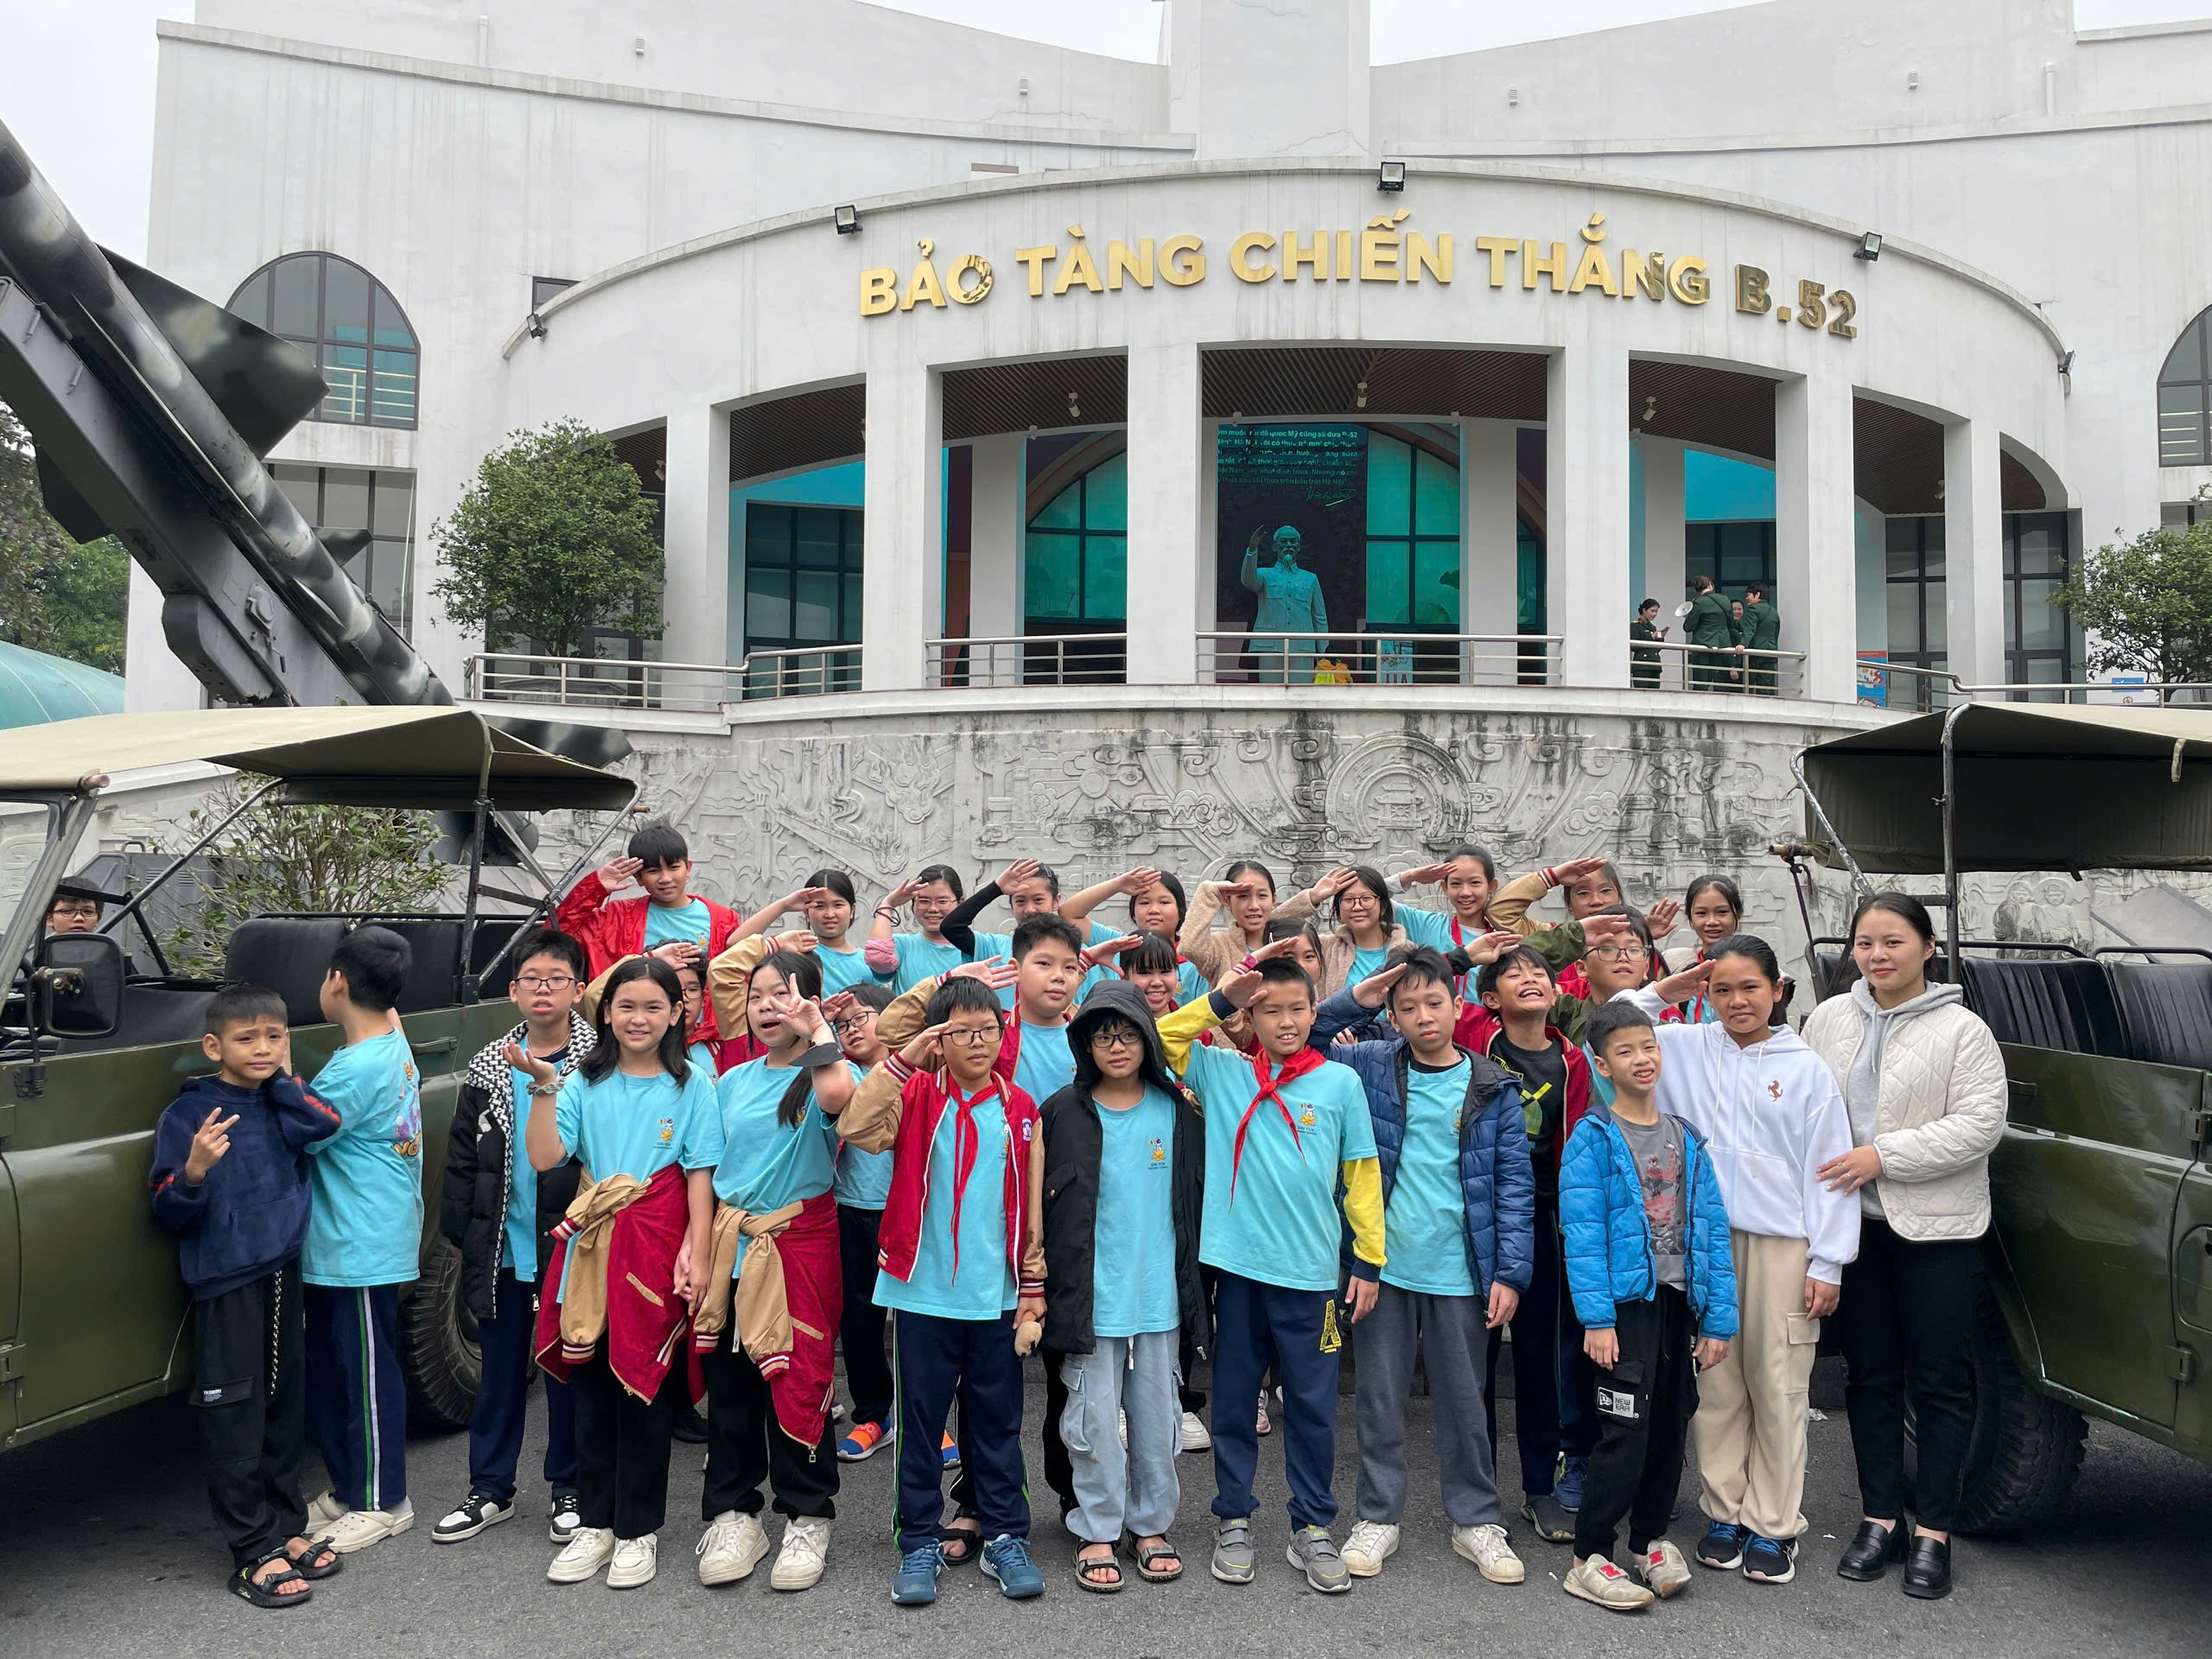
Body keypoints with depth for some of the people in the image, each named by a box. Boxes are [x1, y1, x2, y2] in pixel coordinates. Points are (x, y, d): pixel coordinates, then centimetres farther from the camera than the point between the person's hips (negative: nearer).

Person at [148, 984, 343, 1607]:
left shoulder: (282, 1103, 6)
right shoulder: (188, 1114, -8)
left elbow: (324, 1124, -15)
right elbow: (167, 1214, -10)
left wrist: (282, 1075, -9)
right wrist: (194, 1171, -28)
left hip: (284, 1274, 5)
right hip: (225, 1285, -5)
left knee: (285, 1410, 14)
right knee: (237, 1424, 1)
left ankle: (288, 1529, 27)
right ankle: (254, 1554, 9)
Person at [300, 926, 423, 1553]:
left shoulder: (357, 1069, -22)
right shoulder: (393, 1047, 8)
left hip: (362, 1248, -10)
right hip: (341, 1243, 10)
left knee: (367, 1373, 2)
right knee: (328, 1372, 18)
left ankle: (382, 1501, 14)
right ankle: (349, 1489, 30)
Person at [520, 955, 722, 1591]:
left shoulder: (691, 1086, 1)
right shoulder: (586, 1083, 8)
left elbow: (700, 1178, -2)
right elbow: (543, 1157, -3)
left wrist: (696, 1252, -11)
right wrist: (544, 1086, -11)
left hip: (657, 1248, -3)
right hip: (591, 1246, 3)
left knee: (644, 1387, 3)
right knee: (590, 1385, 9)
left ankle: (638, 1530, 16)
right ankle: (594, 1524, 22)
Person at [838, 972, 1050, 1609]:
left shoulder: (1019, 1109, 3)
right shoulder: (916, 1097, -3)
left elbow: (1033, 1205, 6)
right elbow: (858, 1128, -23)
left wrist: (1033, 1284, 5)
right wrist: (902, 1060, -24)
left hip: (996, 1295, 2)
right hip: (923, 1293, -1)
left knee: (998, 1420, 11)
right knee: (921, 1420, 9)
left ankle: (1005, 1538, 24)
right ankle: (920, 1542, 22)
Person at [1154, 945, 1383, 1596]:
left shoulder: (1340, 1082, 0)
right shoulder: (1222, 1072, 2)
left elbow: (1362, 1175, 4)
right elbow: (1157, 1040, -5)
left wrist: (1369, 1259, 3)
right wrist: (1223, 997, -11)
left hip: (1311, 1272, 0)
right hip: (1238, 1265, 1)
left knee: (1313, 1403, 8)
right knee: (1233, 1396, 11)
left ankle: (1312, 1527, 24)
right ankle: (1233, 1519, 27)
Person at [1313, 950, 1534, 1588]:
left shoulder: (1492, 1088, -1)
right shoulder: (1371, 1067, 0)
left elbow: (1514, 1185, 0)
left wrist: (1511, 1272, -6)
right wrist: (1352, 1002, -8)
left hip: (1461, 1273, 0)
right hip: (1385, 1268, 1)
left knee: (1464, 1401, 12)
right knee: (1381, 1397, 10)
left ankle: (1476, 1520, 27)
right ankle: (1378, 1517, 25)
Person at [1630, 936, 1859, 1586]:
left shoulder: (1807, 1069, 0)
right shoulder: (1688, 1050, 5)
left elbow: (1828, 1171, -1)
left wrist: (1828, 1265, -4)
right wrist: (1663, 990, -3)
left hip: (1782, 1247, -2)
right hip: (1706, 1242, 2)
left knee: (1778, 1390, 3)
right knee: (1717, 1386, 9)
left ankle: (1772, 1526, 15)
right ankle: (1725, 1513, 22)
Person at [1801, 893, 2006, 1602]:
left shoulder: (1961, 1030, -7)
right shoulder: (1830, 1019, 6)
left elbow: (1979, 1126, -13)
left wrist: (1883, 1156, -19)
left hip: (1936, 1229, -4)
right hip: (1854, 1224, 4)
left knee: (1941, 1382, 4)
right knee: (1870, 1376, 12)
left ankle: (1933, 1533, 14)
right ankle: (1880, 1518, 23)